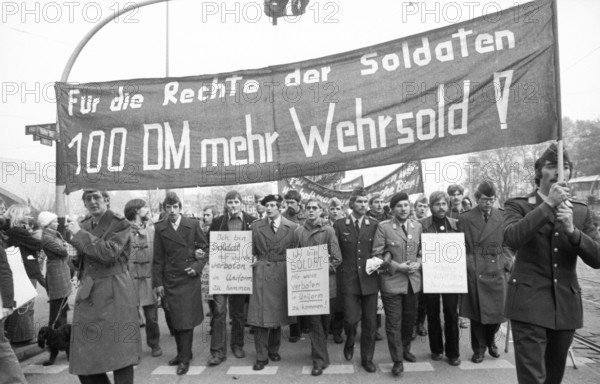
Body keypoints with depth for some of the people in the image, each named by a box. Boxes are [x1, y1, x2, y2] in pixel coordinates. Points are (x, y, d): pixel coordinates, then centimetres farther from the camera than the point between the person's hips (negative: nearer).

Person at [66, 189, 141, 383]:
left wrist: (80, 234, -14)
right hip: (88, 294, 7)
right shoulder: (83, 225, 15)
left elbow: (109, 253, -21)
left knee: (119, 353, -4)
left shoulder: (120, 224, -6)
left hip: (113, 294, -6)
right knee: (84, 360, 8)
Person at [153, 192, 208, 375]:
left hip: (189, 279, -2)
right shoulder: (160, 228, 1)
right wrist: (158, 282, 1)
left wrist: (197, 266, -9)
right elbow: (158, 258, 3)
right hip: (170, 281, 2)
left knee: (187, 320, 0)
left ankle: (185, 358, 10)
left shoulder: (193, 224, -3)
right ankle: (182, 352, 28)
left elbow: (205, 247, 4)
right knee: (175, 320, 11)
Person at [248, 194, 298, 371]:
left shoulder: (292, 227, -1)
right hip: (261, 273, 0)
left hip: (282, 275, 0)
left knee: (278, 314, 11)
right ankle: (261, 356, 10)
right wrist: (252, 261, -5)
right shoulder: (256, 226, 3)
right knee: (260, 315, -2)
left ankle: (274, 350, 30)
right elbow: (252, 250, 9)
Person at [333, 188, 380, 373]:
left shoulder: (374, 225, 4)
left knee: (370, 322, 7)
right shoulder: (339, 225, 1)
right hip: (348, 280, -1)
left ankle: (367, 358, 26)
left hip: (369, 279, 2)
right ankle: (350, 342, 29)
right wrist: (338, 267, -5)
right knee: (351, 319, -5)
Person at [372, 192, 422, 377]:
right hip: (391, 281, -5)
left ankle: (405, 349, 39)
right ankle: (397, 360, 13)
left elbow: (421, 251, 13)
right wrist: (397, 266, -16)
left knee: (410, 318, 17)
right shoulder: (383, 227, -9)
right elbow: (377, 255, -10)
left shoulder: (417, 226, 6)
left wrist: (418, 263, -6)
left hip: (413, 280, 5)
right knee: (394, 322, 1)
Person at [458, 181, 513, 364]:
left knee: (497, 310, 8)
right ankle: (479, 348, 23)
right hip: (474, 271, -1)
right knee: (476, 311, 5)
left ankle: (491, 342, 35)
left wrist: (507, 263, -2)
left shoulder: (503, 217, 4)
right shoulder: (465, 218, 0)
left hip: (497, 270, 2)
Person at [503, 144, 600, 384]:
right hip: (529, 303, -4)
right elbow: (511, 238, -23)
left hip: (566, 305, 5)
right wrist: (548, 204, -22)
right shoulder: (518, 205, -2)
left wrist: (572, 230, -17)